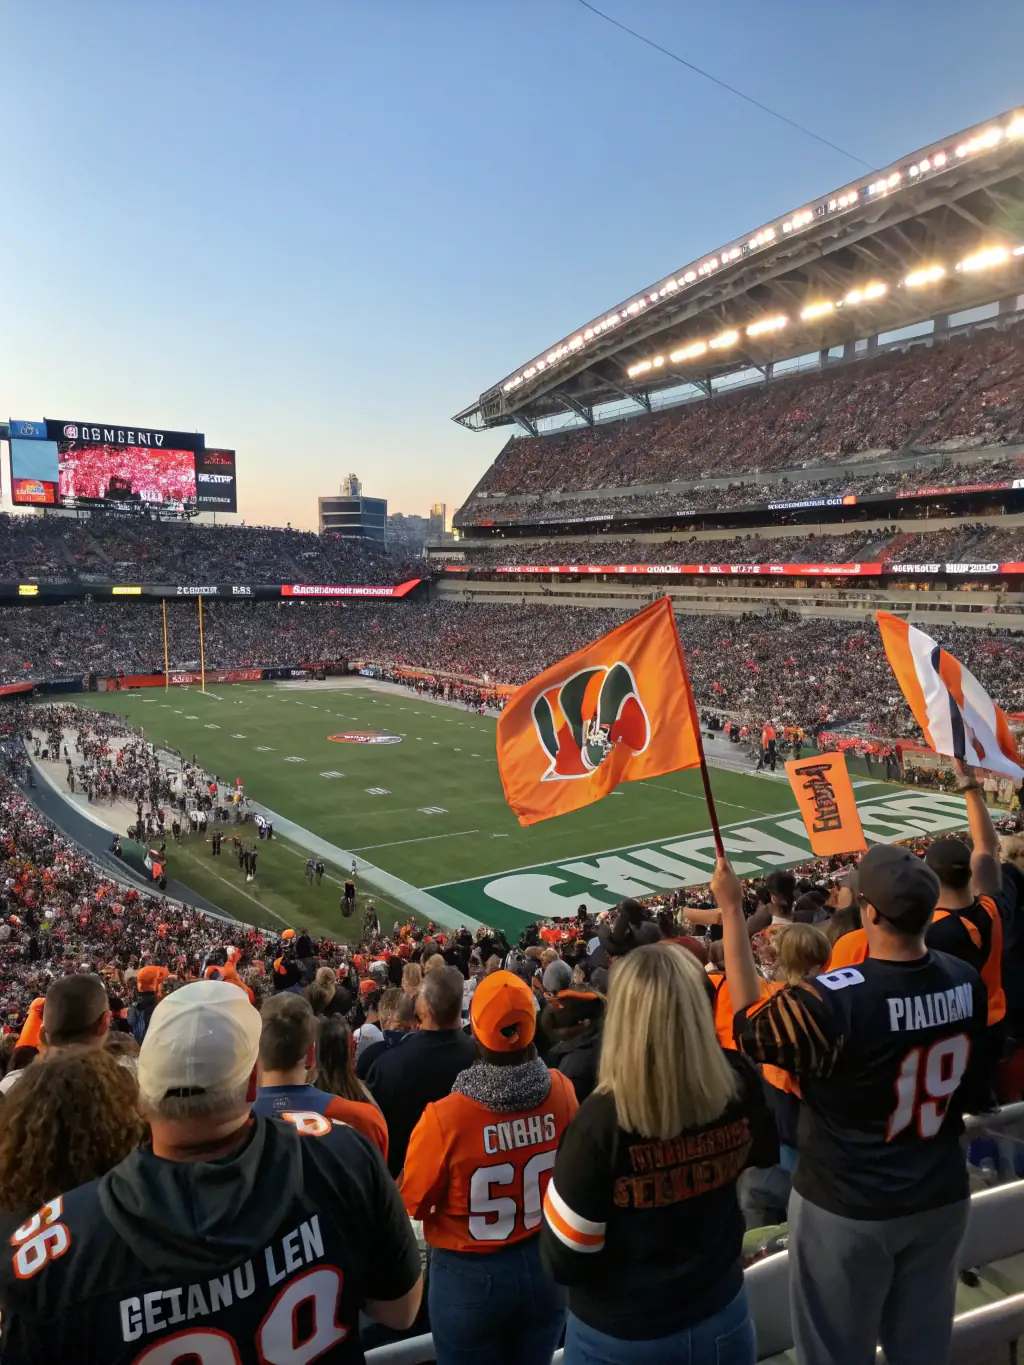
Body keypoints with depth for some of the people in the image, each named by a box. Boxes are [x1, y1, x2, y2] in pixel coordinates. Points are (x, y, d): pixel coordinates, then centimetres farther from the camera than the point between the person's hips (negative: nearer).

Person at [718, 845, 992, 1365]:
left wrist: (730, 909, -13)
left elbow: (749, 1023, -14)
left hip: (848, 1209, -5)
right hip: (942, 1198, 6)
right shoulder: (966, 981, -12)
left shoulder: (835, 1000, -31)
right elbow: (975, 1093, 2)